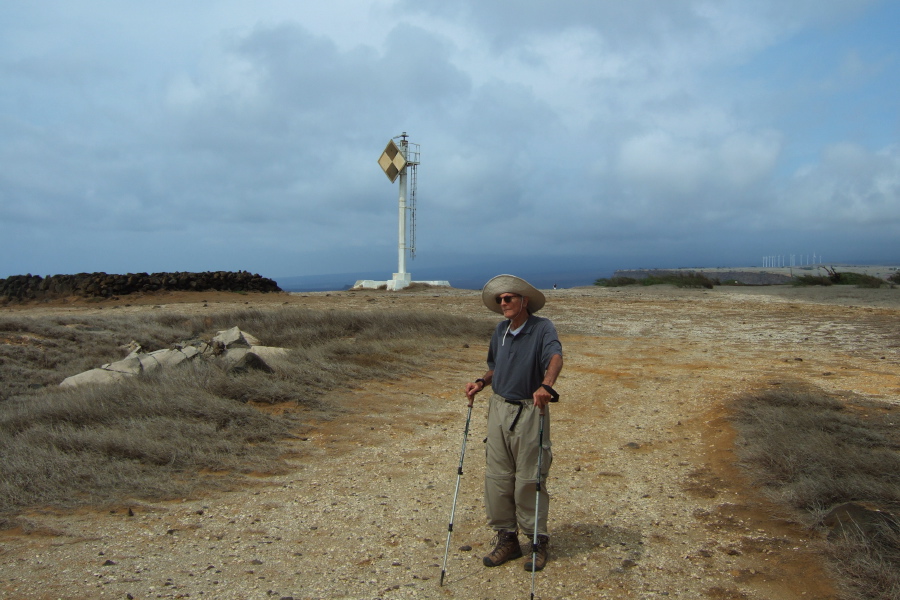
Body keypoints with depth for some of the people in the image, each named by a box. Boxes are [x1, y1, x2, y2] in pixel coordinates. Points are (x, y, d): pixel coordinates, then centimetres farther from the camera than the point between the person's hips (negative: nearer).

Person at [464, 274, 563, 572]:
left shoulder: (542, 327, -10)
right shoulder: (500, 331, 10)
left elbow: (555, 357, -28)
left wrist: (545, 384, -47)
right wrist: (481, 382, 3)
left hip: (529, 411, -6)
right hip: (499, 408, 6)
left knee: (530, 479, 2)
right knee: (497, 477, 9)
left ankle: (538, 540, 19)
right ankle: (507, 538, 23)